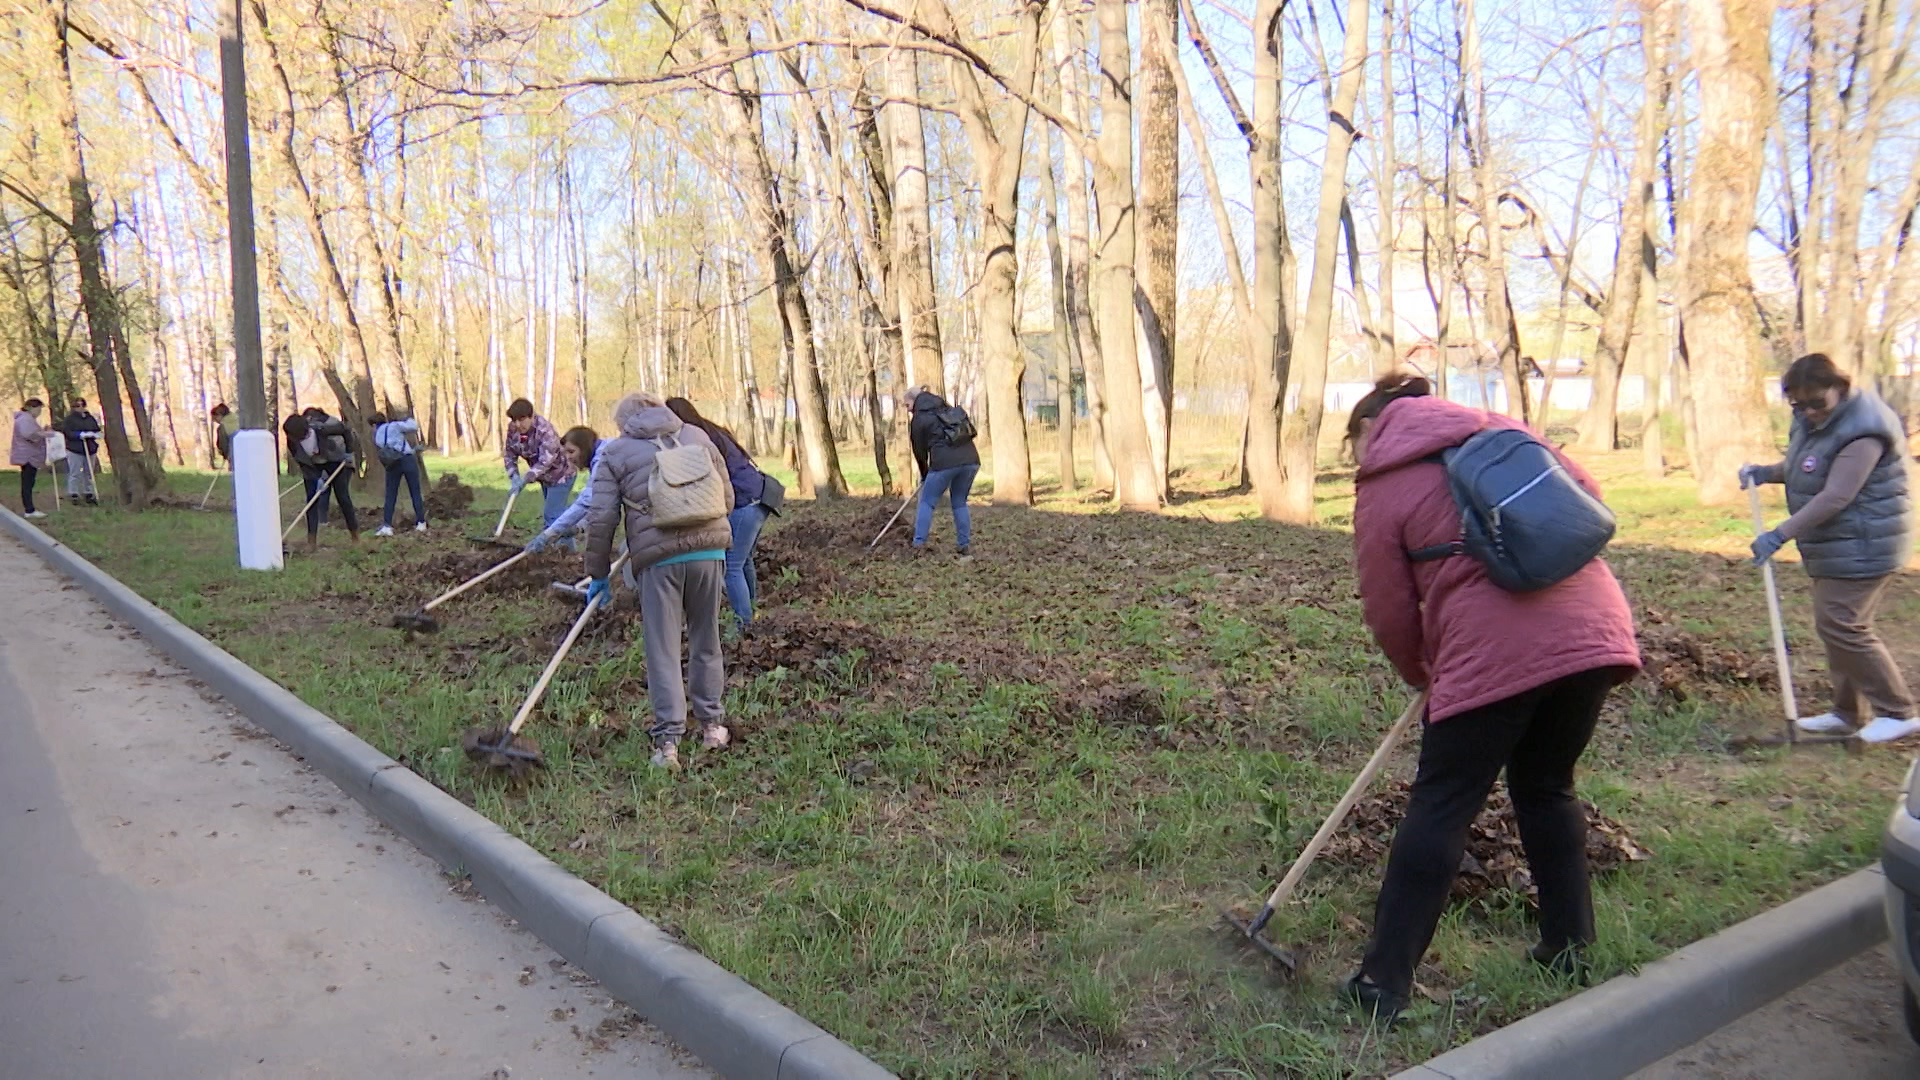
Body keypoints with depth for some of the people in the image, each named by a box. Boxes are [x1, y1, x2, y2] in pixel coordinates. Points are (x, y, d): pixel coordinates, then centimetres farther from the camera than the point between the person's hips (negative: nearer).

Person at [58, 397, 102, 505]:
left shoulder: (90, 418, 12)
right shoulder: (69, 419, -1)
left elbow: (97, 431, 14)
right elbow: (67, 432, -11)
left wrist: (93, 434, -8)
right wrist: (81, 435, -20)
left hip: (90, 449, 5)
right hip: (75, 450, -5)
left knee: (89, 473, 10)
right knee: (75, 473, -4)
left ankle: (88, 493, 19)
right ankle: (74, 494, 1)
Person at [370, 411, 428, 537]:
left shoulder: (375, 435, 16)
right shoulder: (394, 426, 2)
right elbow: (414, 427, 0)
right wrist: (408, 419, 22)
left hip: (392, 464, 3)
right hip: (407, 459, -3)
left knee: (390, 496, 7)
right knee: (415, 493, 4)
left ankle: (386, 526, -4)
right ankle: (421, 523, 5)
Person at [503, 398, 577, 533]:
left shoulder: (545, 430, -32)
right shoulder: (513, 428, -11)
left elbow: (545, 462, -37)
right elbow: (509, 454, -3)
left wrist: (524, 480, -41)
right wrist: (514, 476, -18)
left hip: (560, 475, -8)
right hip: (545, 476, 8)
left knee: (552, 515, -12)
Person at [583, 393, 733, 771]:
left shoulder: (615, 453, 10)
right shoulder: (698, 437, 18)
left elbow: (601, 519, 4)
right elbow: (727, 499, 17)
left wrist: (598, 573, 13)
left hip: (658, 557, -3)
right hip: (709, 549, 3)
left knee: (662, 648, 4)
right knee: (706, 639, 16)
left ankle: (668, 739, 1)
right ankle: (711, 724, 26)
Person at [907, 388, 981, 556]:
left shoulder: (918, 419, 8)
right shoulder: (950, 409, 22)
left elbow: (919, 451, 14)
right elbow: (971, 430, 22)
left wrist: (924, 475, 29)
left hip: (944, 463, -5)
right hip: (971, 460, 5)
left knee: (927, 503, 10)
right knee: (960, 503, 19)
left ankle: (919, 544, 5)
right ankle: (965, 545, 18)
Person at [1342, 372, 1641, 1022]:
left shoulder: (1383, 487, 4)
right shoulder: (1501, 432, 18)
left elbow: (1390, 615, 5)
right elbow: (1585, 496, 17)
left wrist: (1423, 676, 24)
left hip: (1495, 652, -6)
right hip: (1595, 627, 6)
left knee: (1440, 808, 2)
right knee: (1549, 789, 23)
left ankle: (1384, 983, 7)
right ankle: (1570, 948, 32)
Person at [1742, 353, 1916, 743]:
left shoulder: (1862, 431, -23)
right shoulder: (1813, 421, 9)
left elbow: (1835, 497, -29)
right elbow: (1800, 468, 26)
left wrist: (1780, 535, -30)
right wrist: (1765, 472, 6)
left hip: (1862, 547, -10)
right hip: (1835, 547, 10)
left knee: (1840, 625, -10)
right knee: (1836, 625, 13)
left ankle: (1897, 712, 2)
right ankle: (1846, 712, 23)